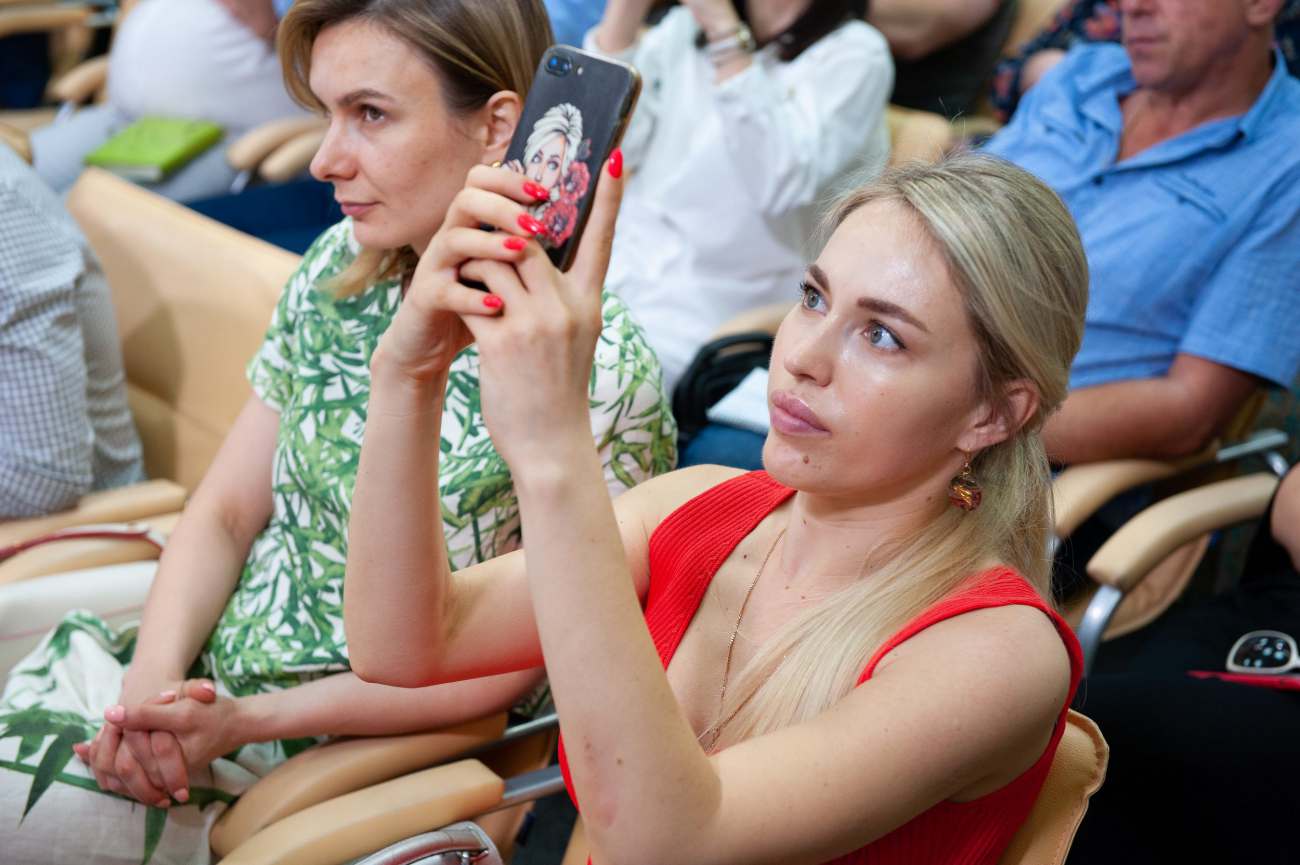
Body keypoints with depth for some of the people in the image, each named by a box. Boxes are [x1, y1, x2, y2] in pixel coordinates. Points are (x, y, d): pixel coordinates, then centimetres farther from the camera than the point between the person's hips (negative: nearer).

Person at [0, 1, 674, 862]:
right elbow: (223, 512, 5)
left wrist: (247, 719, -17)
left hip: (371, 753, -6)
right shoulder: (340, 269, 1)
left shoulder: (598, 370, -17)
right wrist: (151, 686, -12)